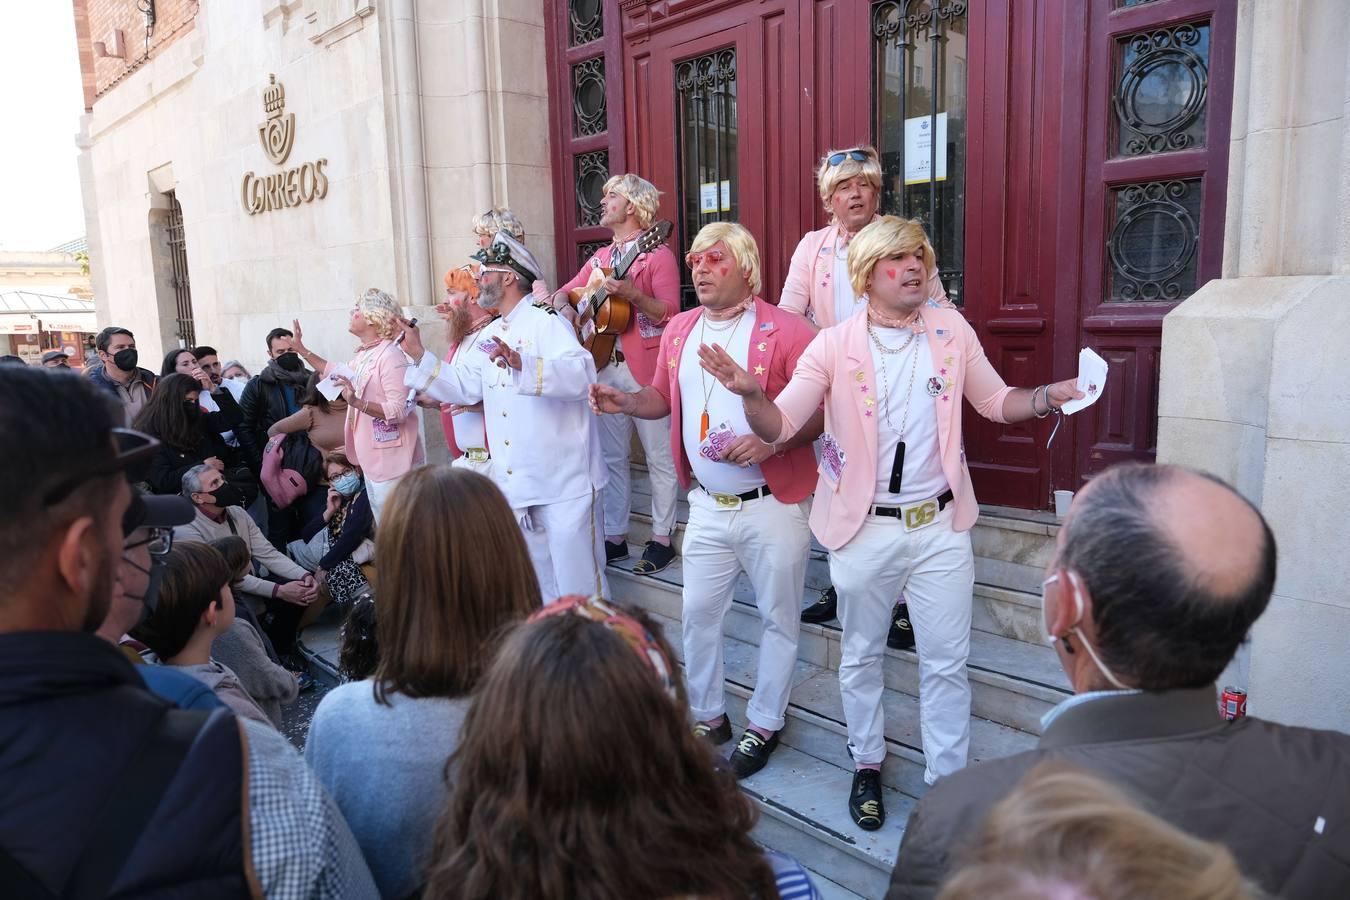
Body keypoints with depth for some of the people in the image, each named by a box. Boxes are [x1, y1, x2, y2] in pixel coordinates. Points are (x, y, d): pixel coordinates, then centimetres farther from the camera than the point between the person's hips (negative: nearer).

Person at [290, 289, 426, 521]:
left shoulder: (390, 356, -17)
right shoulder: (364, 355, 11)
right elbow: (337, 373, 32)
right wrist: (302, 350, 32)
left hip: (392, 462, -10)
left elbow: (400, 409, -25)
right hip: (373, 460, 10)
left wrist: (357, 403, -30)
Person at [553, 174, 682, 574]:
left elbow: (670, 313, -14)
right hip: (606, 367, 7)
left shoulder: (657, 255, -4)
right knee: (611, 457, 11)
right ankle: (614, 536, 22)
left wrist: (631, 293, -27)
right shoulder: (601, 257, 17)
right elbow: (567, 291, 15)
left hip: (646, 368, -7)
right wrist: (560, 299, -7)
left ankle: (662, 539, 11)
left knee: (659, 457, 1)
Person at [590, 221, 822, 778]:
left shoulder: (784, 332, -13)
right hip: (708, 505, 5)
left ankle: (765, 722, 30)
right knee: (698, 613, 13)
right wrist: (625, 402, -2)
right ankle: (708, 717, 33)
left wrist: (770, 441, -27)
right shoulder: (679, 330, 7)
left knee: (778, 617, 10)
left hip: (772, 505, -5)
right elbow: (665, 397, 18)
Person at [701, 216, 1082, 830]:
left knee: (946, 663, 9)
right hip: (865, 529, -1)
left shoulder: (953, 332, 0)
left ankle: (946, 779, 28)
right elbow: (779, 425, -11)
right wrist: (749, 392, -33)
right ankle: (867, 765, 38)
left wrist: (1049, 396, -10)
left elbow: (996, 402, 10)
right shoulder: (834, 345, -8)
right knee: (862, 656, 16)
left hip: (940, 526, 2)